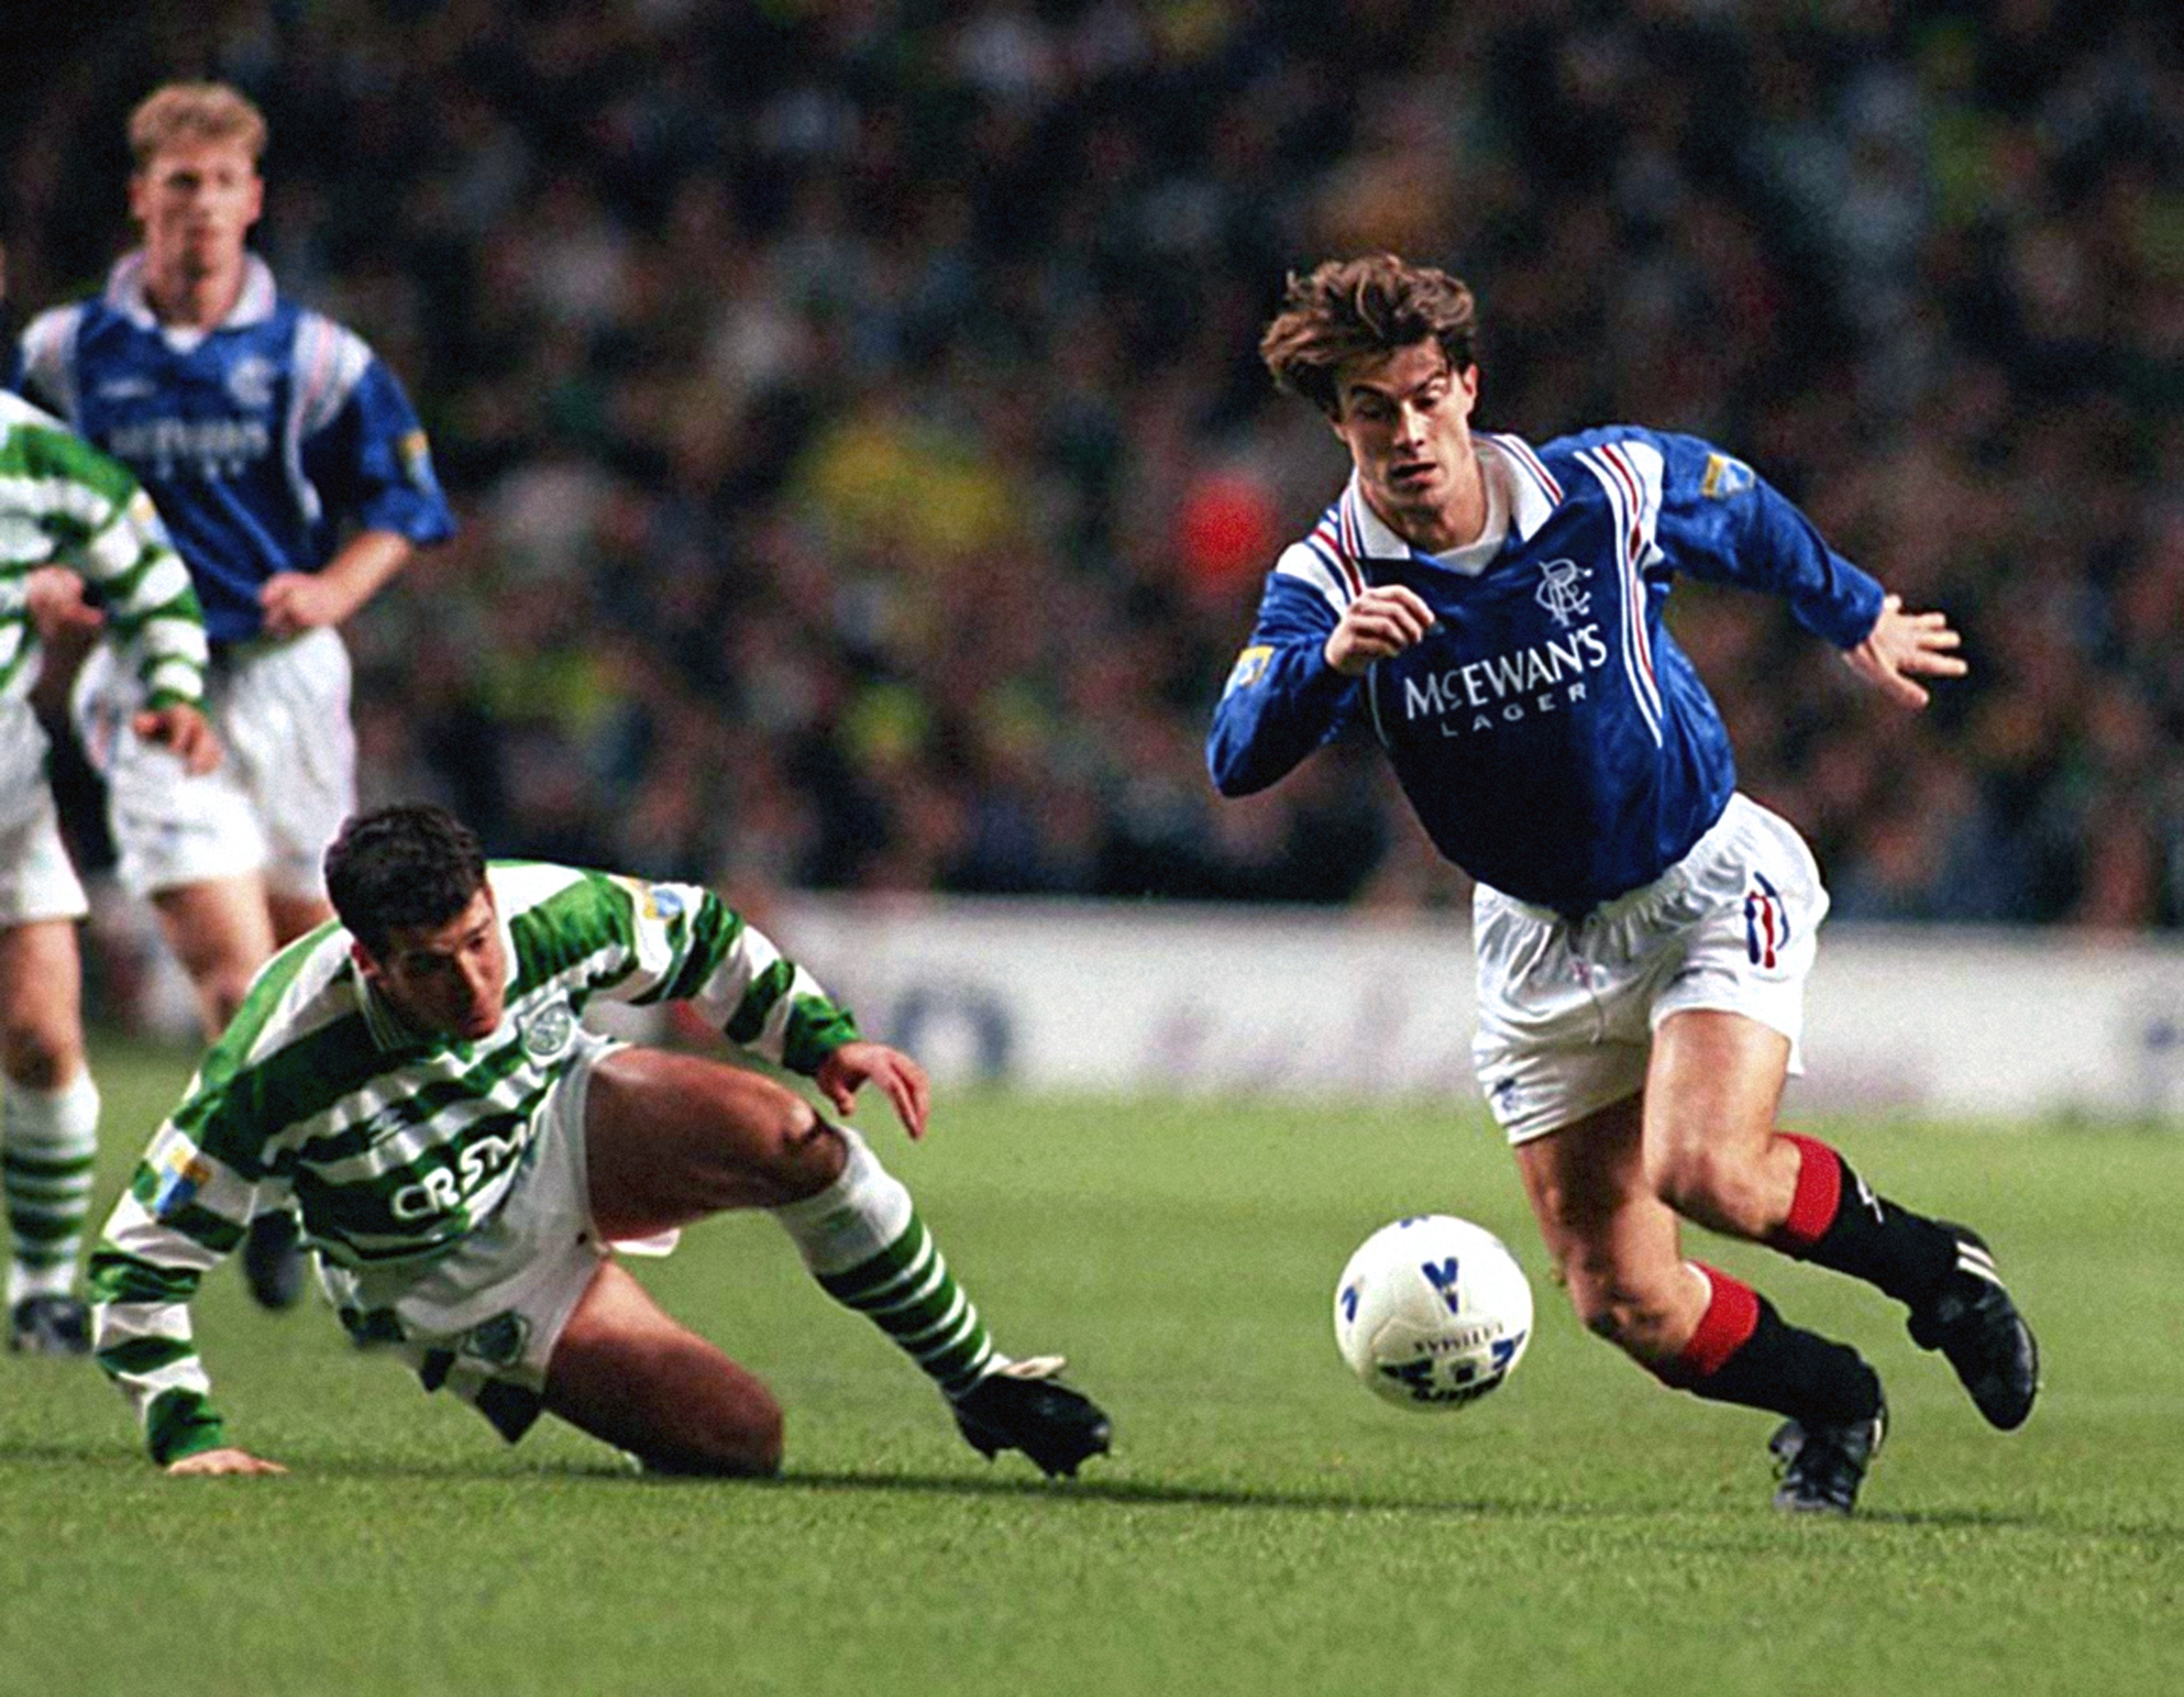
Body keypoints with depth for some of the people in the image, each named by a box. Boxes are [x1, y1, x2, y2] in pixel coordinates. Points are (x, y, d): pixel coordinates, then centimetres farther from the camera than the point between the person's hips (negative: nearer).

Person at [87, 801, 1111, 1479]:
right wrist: (184, 1435, -32)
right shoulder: (279, 1068, -35)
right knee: (740, 1440, -19)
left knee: (788, 1138, -27)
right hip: (459, 1284, -3)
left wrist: (822, 1038, -7)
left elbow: (698, 934, -1)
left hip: (571, 1127, 3)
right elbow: (141, 1256, -26)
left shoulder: (553, 916, -25)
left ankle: (979, 1383, -7)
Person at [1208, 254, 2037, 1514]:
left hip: (1710, 879, -3)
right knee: (1623, 1300, -3)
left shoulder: (1609, 490, -16)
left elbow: (1752, 519, 7)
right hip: (1540, 932, 3)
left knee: (1706, 1169, -28)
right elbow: (1237, 760, -29)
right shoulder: (1330, 580, -15)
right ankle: (1830, 1399, 26)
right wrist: (1331, 660, -48)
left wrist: (1860, 617, 22)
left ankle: (1934, 1269, 0)